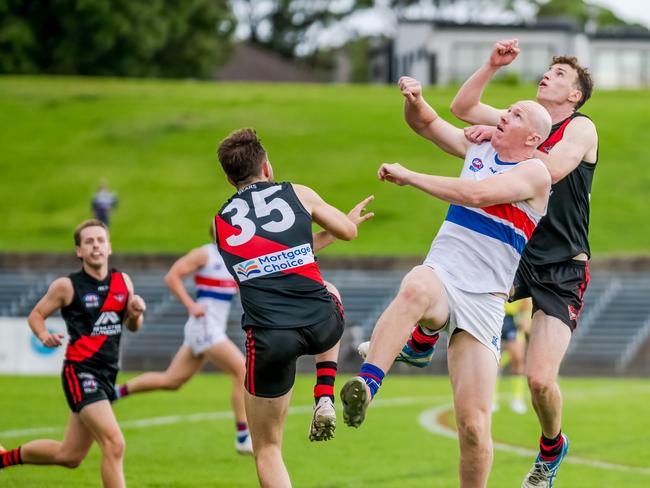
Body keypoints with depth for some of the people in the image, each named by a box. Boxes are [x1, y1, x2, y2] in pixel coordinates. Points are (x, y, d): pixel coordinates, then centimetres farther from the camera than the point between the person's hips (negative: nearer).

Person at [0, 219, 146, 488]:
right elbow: (35, 315, 5)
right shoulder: (67, 286, -6)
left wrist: (135, 313, -3)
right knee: (114, 445, -21)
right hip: (80, 372, -7)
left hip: (106, 375, 7)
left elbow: (132, 326, 20)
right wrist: (44, 335, -16)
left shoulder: (123, 281, 7)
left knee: (69, 455, 16)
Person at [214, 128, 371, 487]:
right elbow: (349, 232, 22)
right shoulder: (298, 194, 10)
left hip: (268, 336, 0)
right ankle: (325, 398, 26)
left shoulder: (220, 221, 15)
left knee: (266, 448, 13)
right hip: (322, 324, 1)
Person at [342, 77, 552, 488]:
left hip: (484, 301, -3)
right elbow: (426, 123, 26)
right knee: (416, 290, -40)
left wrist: (410, 177, -16)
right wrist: (415, 98, 2)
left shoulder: (535, 173, -5)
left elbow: (476, 194, -20)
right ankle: (365, 386, -54)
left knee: (475, 424, -11)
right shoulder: (479, 146, 14)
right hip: (441, 273, 3)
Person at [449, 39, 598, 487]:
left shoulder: (582, 128, -4)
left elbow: (551, 169, -23)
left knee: (540, 379, -13)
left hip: (562, 269, -5)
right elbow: (462, 108, 9)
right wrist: (492, 66, -2)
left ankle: (551, 447, 17)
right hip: (515, 253, 5)